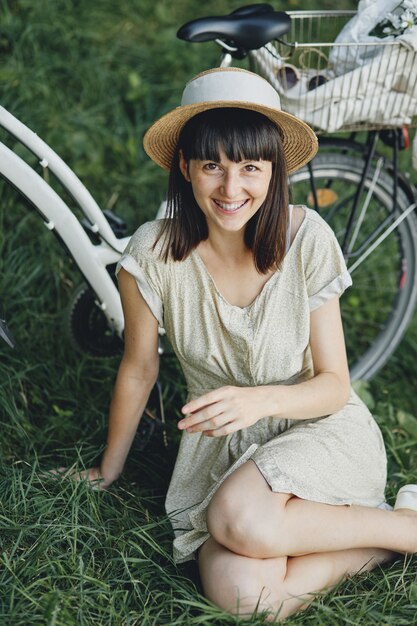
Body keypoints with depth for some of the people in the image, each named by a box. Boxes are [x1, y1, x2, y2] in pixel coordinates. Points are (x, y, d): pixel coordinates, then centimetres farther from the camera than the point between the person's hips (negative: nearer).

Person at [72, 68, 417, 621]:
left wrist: (262, 399, -29)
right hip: (221, 444, 2)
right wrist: (108, 471, 12)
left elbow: (335, 384, -9)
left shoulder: (306, 237, -15)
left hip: (319, 429, -1)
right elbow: (138, 370, 2)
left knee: (240, 520, -34)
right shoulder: (154, 254, -13)